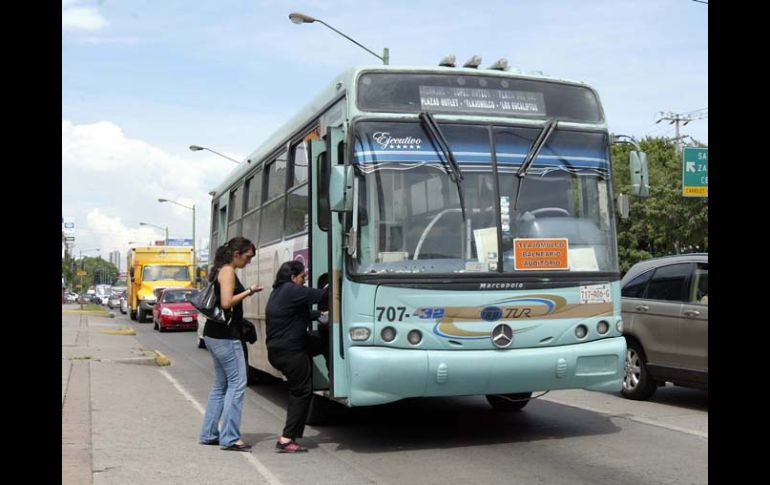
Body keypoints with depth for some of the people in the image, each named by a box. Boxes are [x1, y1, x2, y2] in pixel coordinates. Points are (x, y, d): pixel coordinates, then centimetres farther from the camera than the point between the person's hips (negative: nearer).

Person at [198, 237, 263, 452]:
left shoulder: (221, 270, 16)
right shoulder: (228, 271, -12)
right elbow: (226, 302, -22)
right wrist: (248, 292, -13)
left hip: (214, 335, 10)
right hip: (225, 336, -10)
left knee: (221, 384, 15)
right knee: (237, 383, -7)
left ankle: (208, 434, 19)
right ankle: (230, 438, -6)